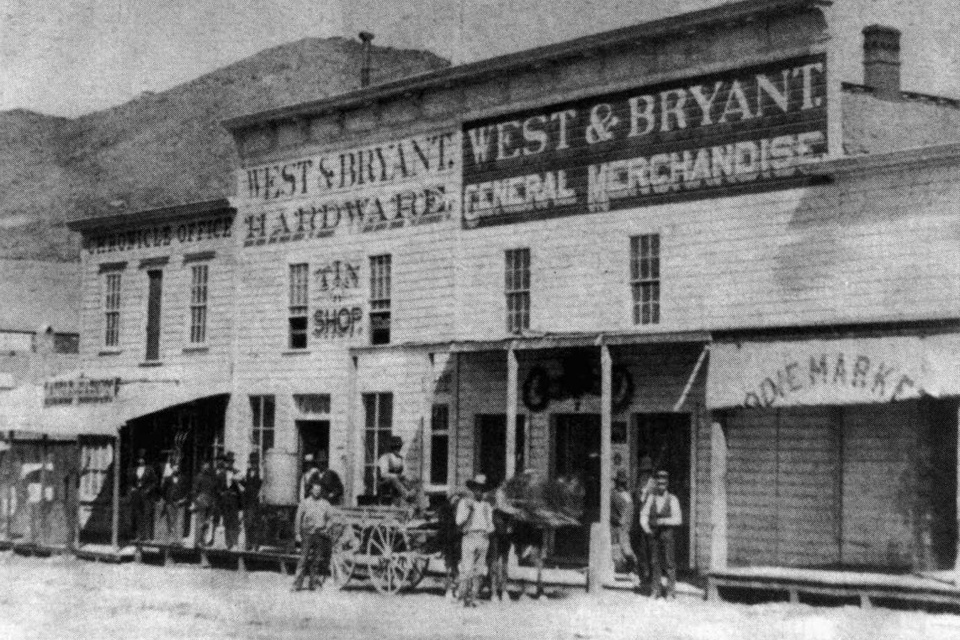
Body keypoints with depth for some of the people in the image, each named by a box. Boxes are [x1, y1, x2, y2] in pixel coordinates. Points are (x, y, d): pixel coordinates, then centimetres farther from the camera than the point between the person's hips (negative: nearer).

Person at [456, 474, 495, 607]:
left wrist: (489, 529, 3)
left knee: (479, 570, 2)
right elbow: (459, 521, -3)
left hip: (483, 539, 5)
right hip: (469, 537, -5)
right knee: (467, 569, -12)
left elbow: (490, 523, 24)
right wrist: (468, 510, -12)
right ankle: (463, 596, -7)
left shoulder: (486, 505, 20)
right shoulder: (464, 502, 6)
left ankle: (473, 596, 6)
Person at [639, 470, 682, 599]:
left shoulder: (672, 499, -2)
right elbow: (644, 515, 10)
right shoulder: (651, 498, 7)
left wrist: (662, 521, -19)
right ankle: (656, 590, 9)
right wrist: (647, 528, -6)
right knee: (655, 562, 2)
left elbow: (678, 519, -6)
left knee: (669, 563, -6)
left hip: (668, 533, -3)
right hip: (654, 534, 3)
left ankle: (671, 591, -1)